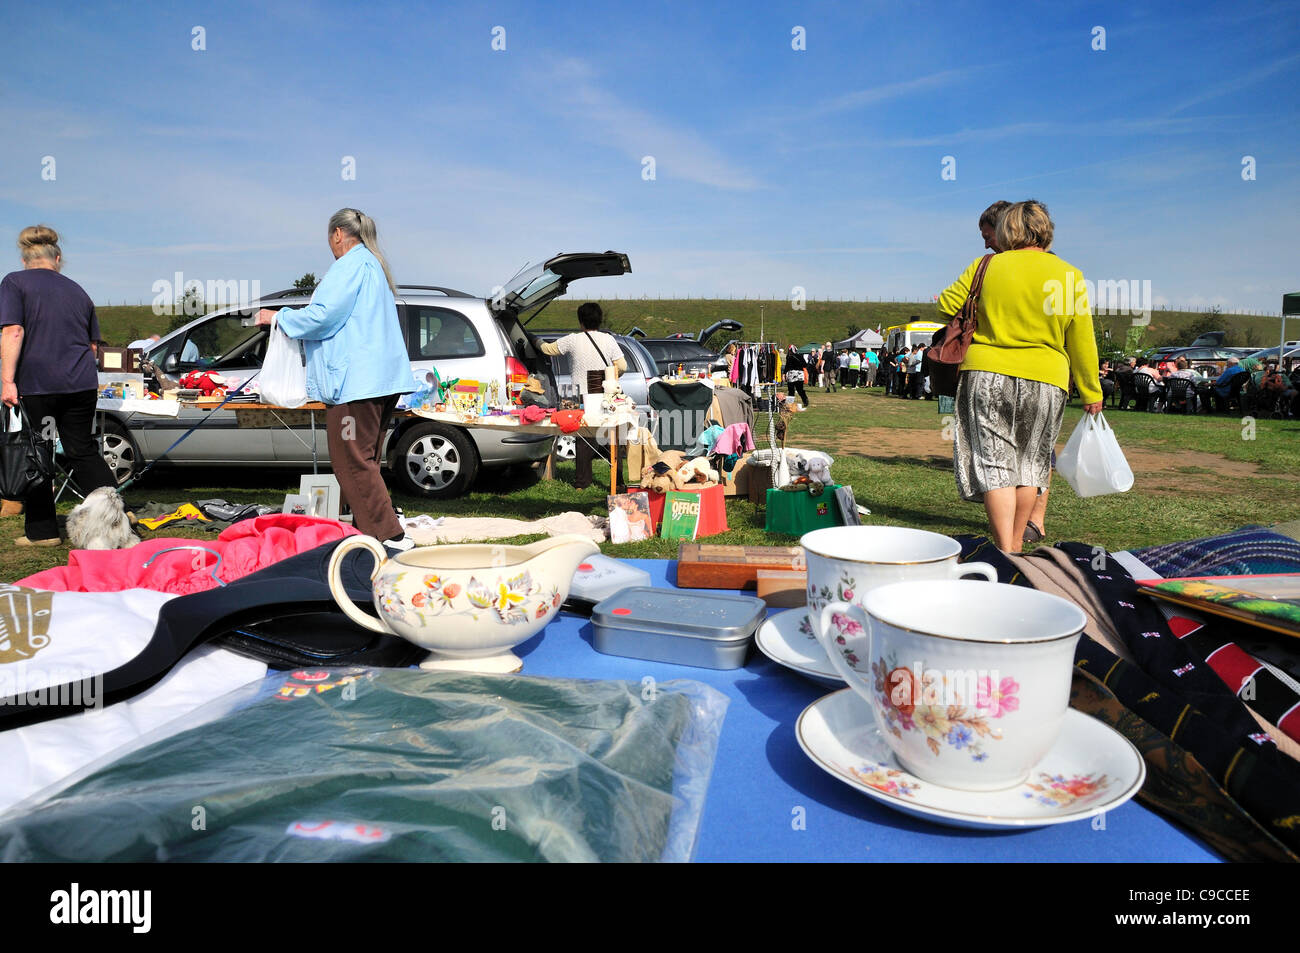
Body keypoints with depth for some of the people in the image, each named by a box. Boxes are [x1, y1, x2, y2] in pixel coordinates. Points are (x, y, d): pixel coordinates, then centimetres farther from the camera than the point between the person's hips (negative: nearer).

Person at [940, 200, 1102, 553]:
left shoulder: (986, 267, -2)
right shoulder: (1070, 277, 1)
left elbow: (947, 305, 7)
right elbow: (1082, 344, 4)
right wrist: (1091, 393, 13)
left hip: (986, 375, -1)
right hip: (1045, 380, 1)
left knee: (994, 464, 0)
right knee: (1029, 464, 14)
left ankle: (1005, 550, -7)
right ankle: (1017, 543, 24)